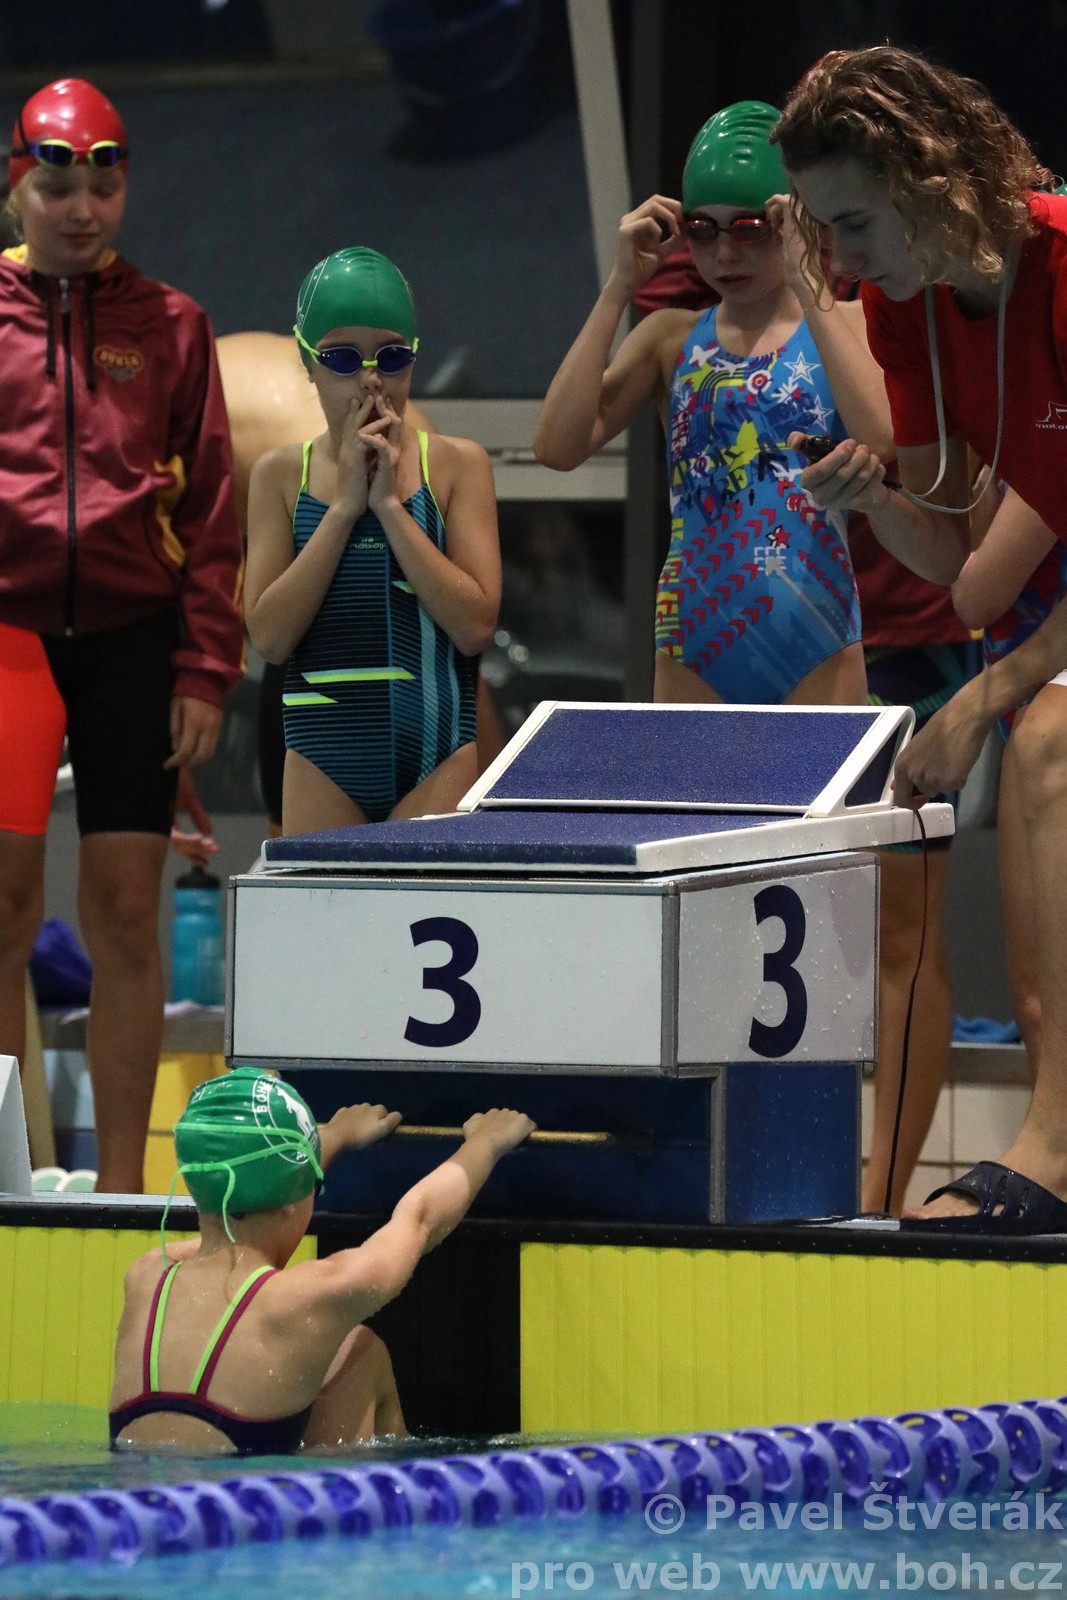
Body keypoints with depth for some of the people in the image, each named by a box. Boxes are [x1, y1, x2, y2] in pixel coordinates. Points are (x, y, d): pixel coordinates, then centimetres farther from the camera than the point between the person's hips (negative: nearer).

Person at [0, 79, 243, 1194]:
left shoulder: (168, 327, 8)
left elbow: (211, 510, 8)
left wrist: (204, 671, 1)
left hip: (133, 638, 1)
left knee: (126, 912, 1)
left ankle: (121, 1184, 7)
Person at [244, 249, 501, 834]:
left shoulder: (456, 465, 3)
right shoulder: (281, 474, 6)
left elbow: (475, 625, -9)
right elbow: (269, 636, -5)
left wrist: (389, 503, -10)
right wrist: (345, 504, -8)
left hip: (435, 761, -1)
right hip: (323, 758, 2)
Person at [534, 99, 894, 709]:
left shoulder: (843, 323, 2)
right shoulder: (672, 337, 10)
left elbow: (882, 440, -19)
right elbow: (559, 446, -3)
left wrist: (805, 287, -17)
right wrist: (620, 288, -4)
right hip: (694, 639, 3)